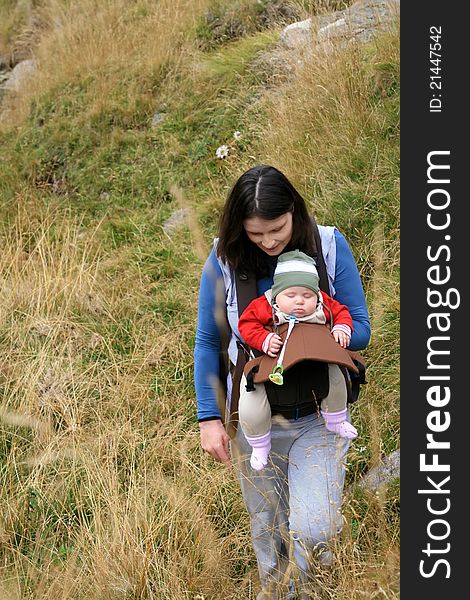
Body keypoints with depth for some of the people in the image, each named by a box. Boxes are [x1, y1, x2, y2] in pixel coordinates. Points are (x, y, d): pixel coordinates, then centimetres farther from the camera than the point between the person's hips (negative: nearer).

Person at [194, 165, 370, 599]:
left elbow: (360, 330, -6)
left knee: (312, 531, -10)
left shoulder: (330, 245, -10)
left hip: (319, 417, -1)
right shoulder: (224, 259, -9)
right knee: (267, 529, 15)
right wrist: (209, 417, -6)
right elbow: (207, 343, -1)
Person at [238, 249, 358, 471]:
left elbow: (341, 312, 5)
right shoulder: (264, 306, -21)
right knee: (250, 410, -17)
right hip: (267, 365, -3)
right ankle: (260, 445, 17)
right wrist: (265, 340, -34)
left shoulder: (323, 305, -9)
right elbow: (246, 324, -19)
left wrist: (341, 329, -15)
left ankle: (335, 420, 32)